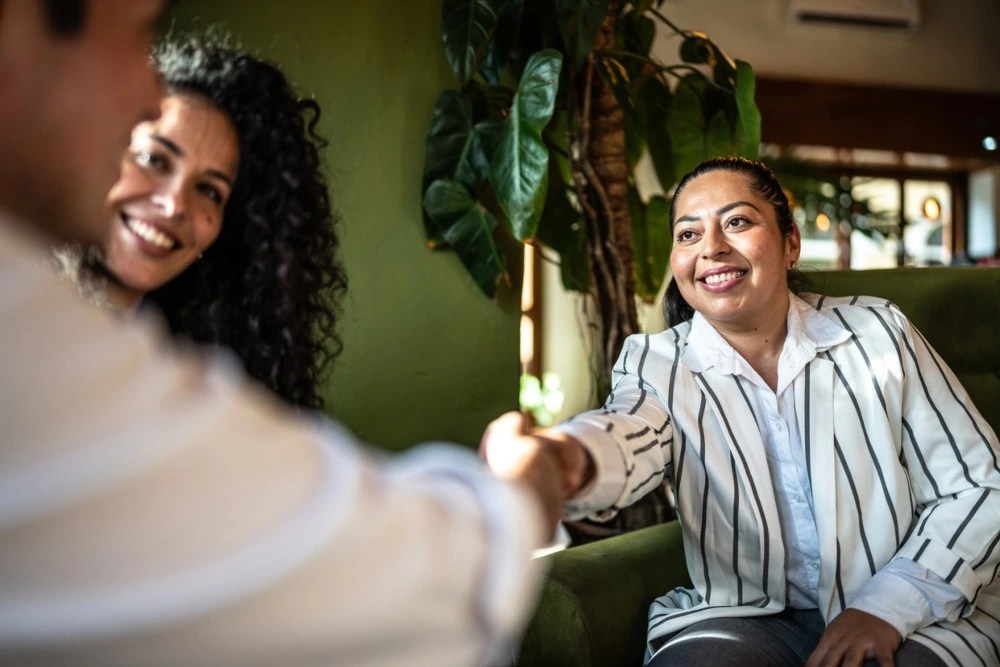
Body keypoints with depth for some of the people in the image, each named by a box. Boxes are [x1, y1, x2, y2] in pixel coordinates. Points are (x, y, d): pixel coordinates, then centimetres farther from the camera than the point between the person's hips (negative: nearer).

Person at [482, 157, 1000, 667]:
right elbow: (631, 436, -25)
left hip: (916, 617, 1)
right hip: (745, 619, 0)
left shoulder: (878, 333, 1)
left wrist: (889, 606, -12)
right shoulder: (657, 365, -1)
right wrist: (568, 459, -50)